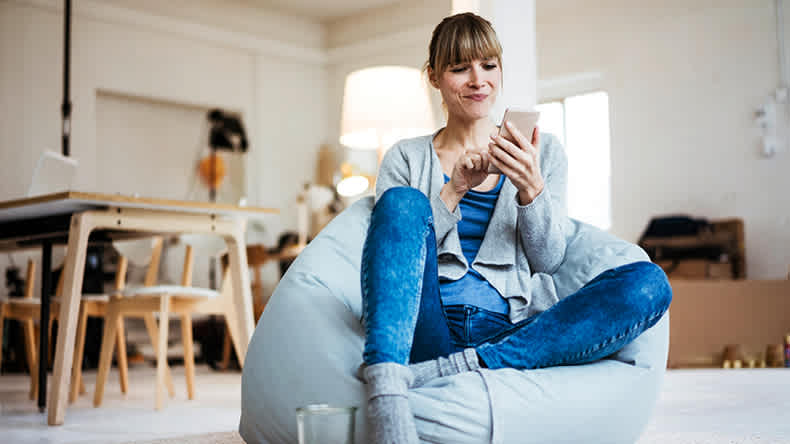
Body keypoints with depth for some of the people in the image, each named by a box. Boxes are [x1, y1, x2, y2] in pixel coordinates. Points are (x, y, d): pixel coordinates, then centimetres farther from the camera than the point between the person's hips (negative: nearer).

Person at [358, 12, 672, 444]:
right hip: (429, 327, -1)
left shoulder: (543, 152, 18)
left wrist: (531, 190, -8)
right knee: (404, 202, -26)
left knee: (648, 282, -23)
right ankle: (385, 392, -44)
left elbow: (548, 260, 10)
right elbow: (392, 249, 5)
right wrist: (453, 191, -7)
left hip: (511, 330, 1)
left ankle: (456, 368, -33)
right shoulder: (406, 158, 16)